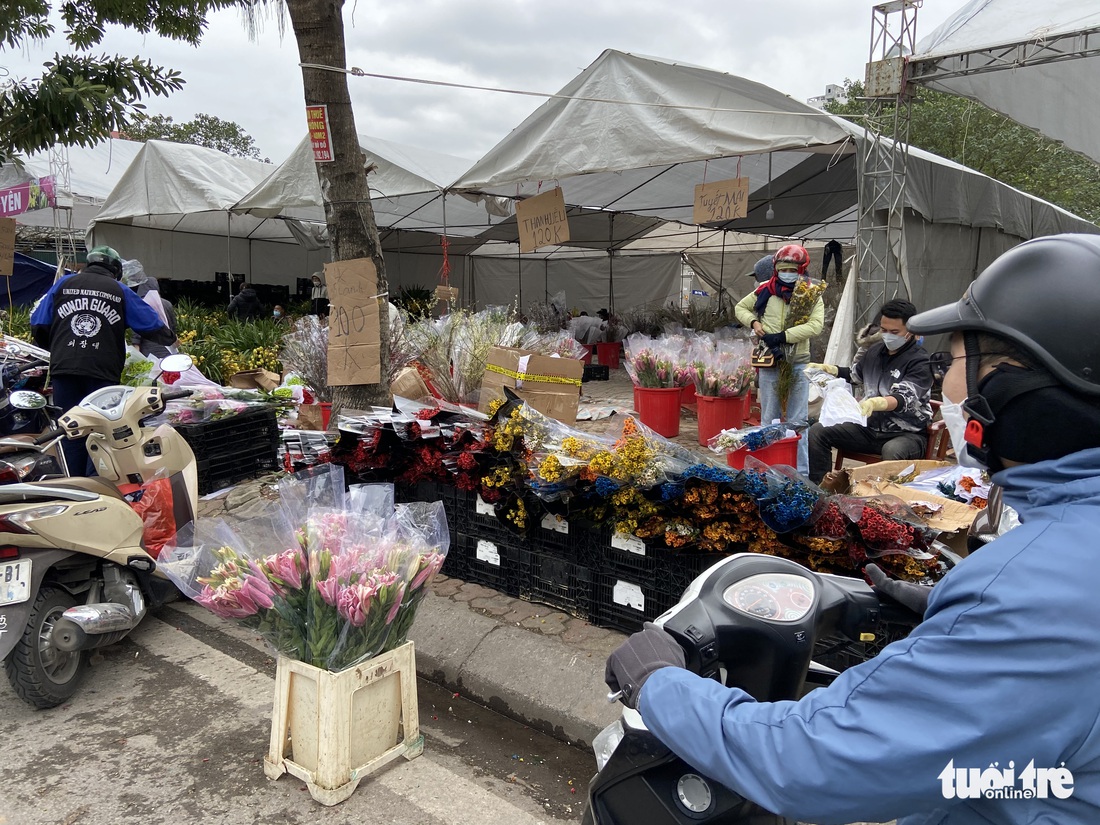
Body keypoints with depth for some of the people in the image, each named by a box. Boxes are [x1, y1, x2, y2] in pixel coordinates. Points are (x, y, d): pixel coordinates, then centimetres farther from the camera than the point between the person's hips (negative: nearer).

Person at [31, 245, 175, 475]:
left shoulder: (63, 284, 12)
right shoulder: (121, 292, 7)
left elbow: (39, 326, 11)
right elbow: (152, 327, 7)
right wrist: (171, 340, 26)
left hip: (64, 370, 3)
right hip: (103, 373, -2)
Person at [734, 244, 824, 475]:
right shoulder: (765, 291, 1)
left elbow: (816, 326, -19)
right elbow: (740, 308, 16)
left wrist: (782, 336, -25)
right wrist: (753, 322, -5)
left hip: (798, 364, -1)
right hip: (769, 363, 1)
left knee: (798, 420, 5)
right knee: (769, 419, 10)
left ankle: (801, 472, 14)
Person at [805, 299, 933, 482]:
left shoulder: (920, 362, -12)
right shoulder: (875, 350, 9)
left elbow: (903, 399, -28)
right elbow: (855, 374, 30)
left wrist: (874, 403, -48)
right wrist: (826, 369, 15)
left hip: (907, 433, -6)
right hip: (870, 426, 7)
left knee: (892, 451, -41)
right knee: (817, 431, -9)